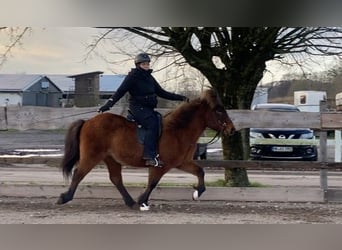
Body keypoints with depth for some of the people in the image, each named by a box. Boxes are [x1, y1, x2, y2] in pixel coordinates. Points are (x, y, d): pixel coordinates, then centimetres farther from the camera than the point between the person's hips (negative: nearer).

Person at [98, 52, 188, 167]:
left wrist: (180, 97, 18)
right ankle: (149, 156, -32)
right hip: (138, 107, -8)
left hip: (148, 109, 8)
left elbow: (162, 93, 22)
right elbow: (120, 92, -8)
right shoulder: (132, 76, -3)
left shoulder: (149, 78, 18)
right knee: (152, 124, -27)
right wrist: (109, 104, -23)